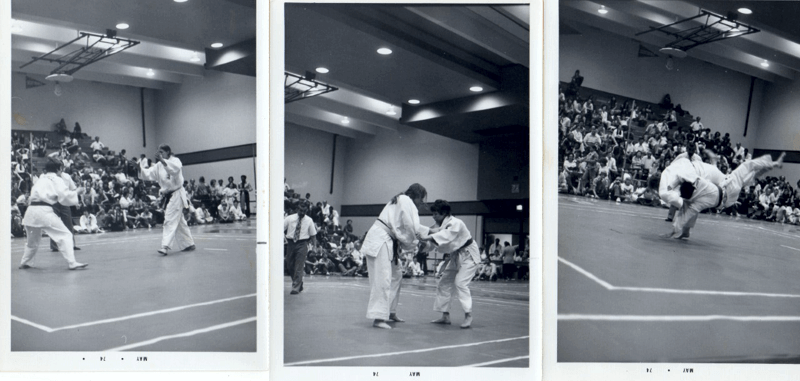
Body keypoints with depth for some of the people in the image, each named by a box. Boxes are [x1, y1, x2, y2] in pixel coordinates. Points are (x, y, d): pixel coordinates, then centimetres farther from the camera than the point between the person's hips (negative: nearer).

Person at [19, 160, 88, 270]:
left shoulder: (41, 180, 23)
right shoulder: (56, 179, 2)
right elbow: (65, 196, -7)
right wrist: (76, 192, 9)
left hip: (31, 211, 8)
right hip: (44, 211, -8)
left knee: (32, 240, 27)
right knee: (64, 235, -7)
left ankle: (24, 263, 38)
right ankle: (72, 263, -16)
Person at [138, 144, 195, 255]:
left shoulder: (175, 160, -8)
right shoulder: (159, 166, 11)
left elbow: (175, 168, -31)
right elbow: (148, 174, 3)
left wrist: (162, 160, -40)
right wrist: (140, 168, -15)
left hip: (176, 195, -8)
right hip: (167, 196, 8)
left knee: (170, 220, -15)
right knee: (179, 222, 15)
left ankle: (166, 246, -20)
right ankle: (189, 244, 25)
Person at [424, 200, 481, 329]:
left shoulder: (455, 223, -27)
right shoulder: (441, 224, 1)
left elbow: (446, 236, -45)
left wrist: (429, 237, -56)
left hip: (468, 256, -9)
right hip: (456, 257, 9)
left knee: (460, 283, -22)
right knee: (444, 283, 8)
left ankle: (468, 316, -19)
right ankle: (445, 316, 14)